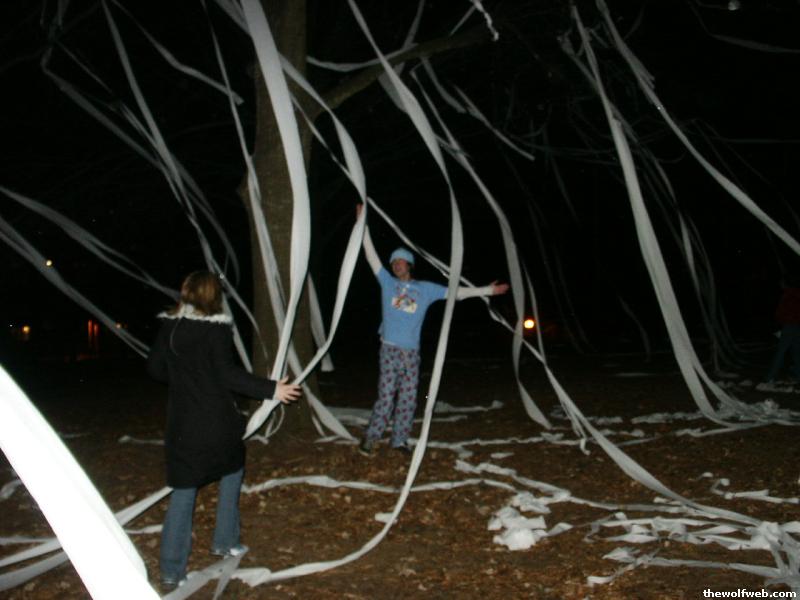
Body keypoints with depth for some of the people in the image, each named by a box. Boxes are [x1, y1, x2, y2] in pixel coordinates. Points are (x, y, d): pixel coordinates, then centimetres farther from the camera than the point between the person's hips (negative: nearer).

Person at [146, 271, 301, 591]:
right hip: (216, 421, -4)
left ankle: (171, 571, 8)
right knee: (231, 471, 22)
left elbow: (154, 367, 10)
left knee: (183, 490, 8)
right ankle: (225, 542, 27)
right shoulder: (216, 328, -13)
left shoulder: (169, 326, 3)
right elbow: (228, 374, -18)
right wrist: (271, 389, -14)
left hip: (182, 423, 4)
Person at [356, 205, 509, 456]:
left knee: (408, 398, 4)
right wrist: (363, 224, 2)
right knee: (386, 396, -7)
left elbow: (457, 292, 12)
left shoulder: (426, 288, 11)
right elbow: (371, 256, 6)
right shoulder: (387, 282, 8)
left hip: (411, 352, 2)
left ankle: (399, 440, 17)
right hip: (389, 349, -2)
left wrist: (488, 290, 10)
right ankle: (370, 438, 4)